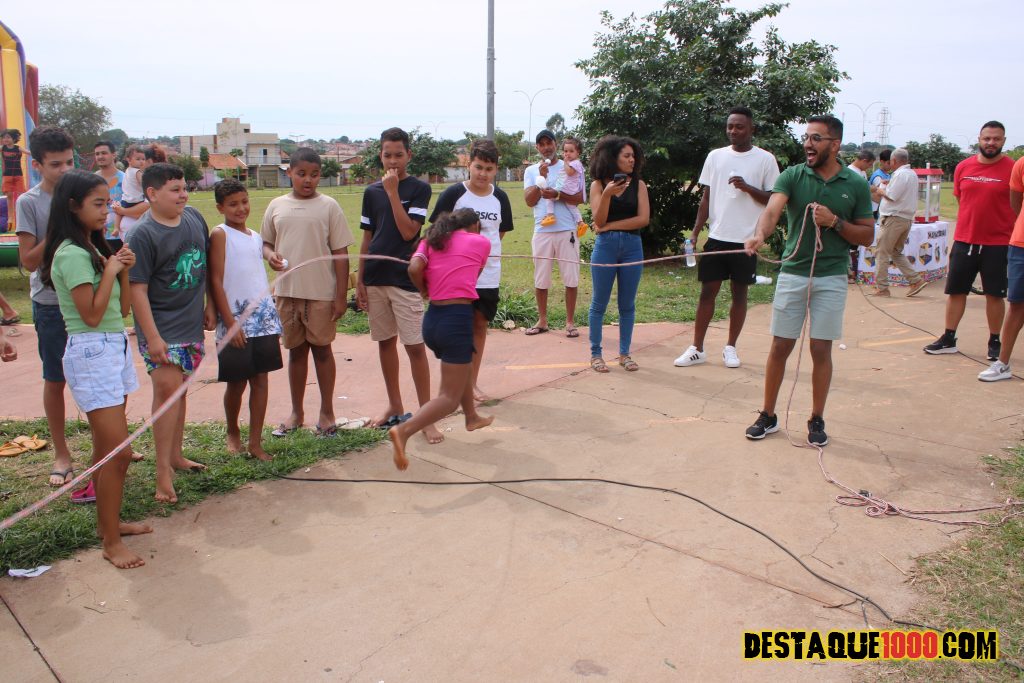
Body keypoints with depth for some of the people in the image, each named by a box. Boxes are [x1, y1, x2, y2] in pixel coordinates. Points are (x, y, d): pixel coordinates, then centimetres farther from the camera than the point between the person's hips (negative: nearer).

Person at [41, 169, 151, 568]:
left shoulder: (95, 249, 13)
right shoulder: (71, 254, -14)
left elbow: (123, 309, 12)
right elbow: (91, 315, -19)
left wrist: (123, 270, -1)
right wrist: (110, 271, -13)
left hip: (114, 348, 9)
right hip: (91, 353, -9)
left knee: (106, 448, 16)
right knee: (118, 452, -9)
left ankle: (108, 521, 28)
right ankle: (111, 543, 1)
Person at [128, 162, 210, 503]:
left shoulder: (194, 218, 4)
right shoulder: (143, 235, -15)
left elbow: (205, 265, 18)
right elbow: (137, 289, -17)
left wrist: (208, 305, 17)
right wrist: (152, 336, -20)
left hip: (192, 324, 7)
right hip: (162, 328, -6)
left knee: (179, 389, 15)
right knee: (167, 388, -12)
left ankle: (176, 455, 28)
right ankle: (164, 471, -5)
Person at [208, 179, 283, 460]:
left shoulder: (255, 237, 14)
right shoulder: (220, 234, -5)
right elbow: (216, 281, -9)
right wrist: (230, 321, -14)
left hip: (264, 318, 5)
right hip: (236, 321, -5)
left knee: (260, 379, 4)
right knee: (237, 382, 5)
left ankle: (255, 442, 11)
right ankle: (233, 432, 29)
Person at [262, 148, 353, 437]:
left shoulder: (328, 206, -3)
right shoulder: (277, 206, 6)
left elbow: (340, 254, -3)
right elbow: (266, 242, 17)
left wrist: (341, 296, -6)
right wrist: (270, 255, -8)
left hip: (321, 293, -3)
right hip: (287, 291, 3)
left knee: (321, 349, 7)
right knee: (296, 350, 13)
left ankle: (326, 412, 21)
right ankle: (296, 413, 27)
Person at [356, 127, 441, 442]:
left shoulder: (419, 188, -4)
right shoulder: (372, 191, 9)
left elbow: (408, 231, -15)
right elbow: (367, 238, 12)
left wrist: (393, 191, -14)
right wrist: (359, 280, 9)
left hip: (405, 278, -5)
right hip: (375, 278, 5)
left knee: (415, 345, -7)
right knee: (385, 342, 12)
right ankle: (395, 407, 26)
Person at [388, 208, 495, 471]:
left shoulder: (431, 240, 12)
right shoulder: (481, 241, 7)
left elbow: (414, 269, -5)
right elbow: (474, 275, 12)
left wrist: (425, 291, 11)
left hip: (431, 319, 6)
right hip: (458, 319, -6)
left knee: (462, 366, 32)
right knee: (450, 397, -3)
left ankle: (472, 417, 50)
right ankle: (403, 430, -23)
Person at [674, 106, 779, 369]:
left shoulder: (765, 159, -1)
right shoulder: (715, 156, 6)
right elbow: (706, 197, 8)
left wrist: (748, 188, -17)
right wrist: (695, 232, -1)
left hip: (746, 239, -2)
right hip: (716, 237, 2)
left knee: (739, 293, 7)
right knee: (708, 291, 4)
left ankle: (730, 347, 19)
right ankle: (697, 349, 10)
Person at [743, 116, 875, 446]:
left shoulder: (856, 184, 1)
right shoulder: (792, 176, -2)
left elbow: (867, 236, 4)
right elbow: (772, 209, -21)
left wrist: (835, 222, -14)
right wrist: (760, 235, -43)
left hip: (831, 278, 0)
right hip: (792, 273, 0)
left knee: (821, 350, 4)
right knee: (780, 347, 4)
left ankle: (816, 420, 20)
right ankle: (768, 416, 19)